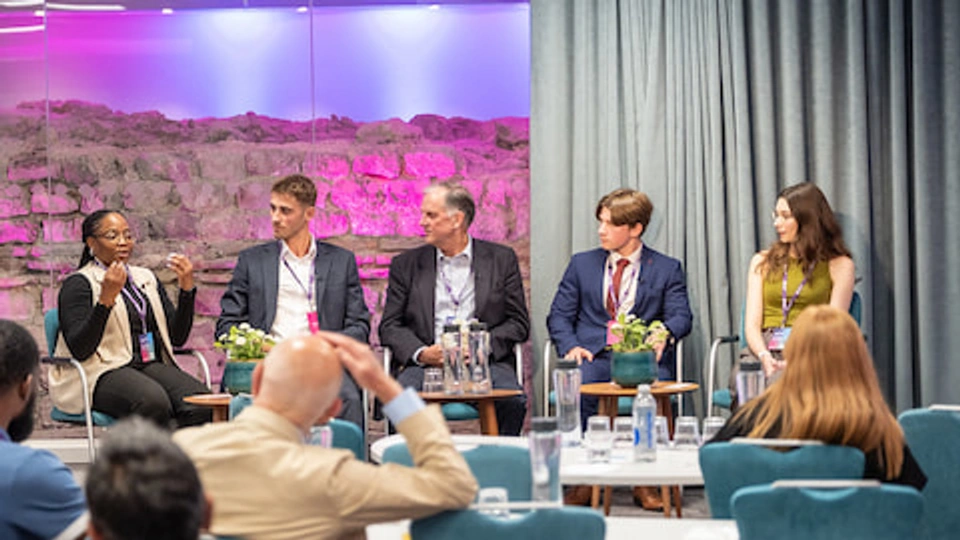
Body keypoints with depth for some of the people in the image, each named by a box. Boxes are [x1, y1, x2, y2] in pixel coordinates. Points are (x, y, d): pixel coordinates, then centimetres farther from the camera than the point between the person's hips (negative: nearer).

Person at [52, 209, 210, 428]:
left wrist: (187, 288, 3)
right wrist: (106, 299, -20)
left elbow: (177, 338, 15)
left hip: (151, 365, 6)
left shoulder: (146, 279, 20)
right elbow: (79, 350, -11)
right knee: (153, 401, -37)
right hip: (102, 373, -5)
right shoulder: (78, 284, 2)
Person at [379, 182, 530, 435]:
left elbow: (519, 323, 9)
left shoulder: (501, 259, 12)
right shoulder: (406, 264, 15)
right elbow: (389, 326, 10)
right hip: (427, 364, 1)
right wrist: (421, 353, -9)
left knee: (513, 402, -32)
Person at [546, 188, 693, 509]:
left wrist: (665, 334, -23)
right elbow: (559, 315, 13)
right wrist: (570, 346, -8)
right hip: (593, 356, 1)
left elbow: (681, 315, 2)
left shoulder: (666, 269, 14)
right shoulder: (582, 264, 19)